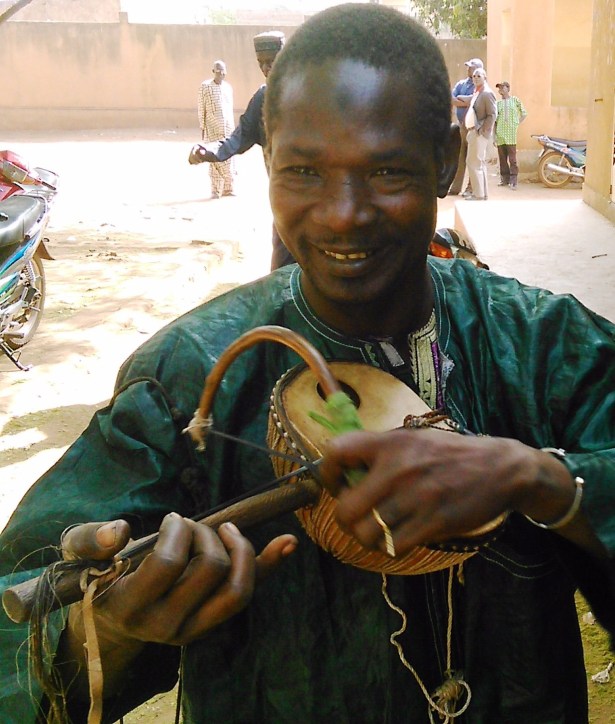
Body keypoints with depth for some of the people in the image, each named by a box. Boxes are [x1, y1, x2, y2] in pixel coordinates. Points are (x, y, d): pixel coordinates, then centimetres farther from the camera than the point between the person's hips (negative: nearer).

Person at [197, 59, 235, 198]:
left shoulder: (228, 87, 13)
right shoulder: (205, 86, -1)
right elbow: (201, 108, -1)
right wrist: (202, 127, -4)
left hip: (228, 128, 4)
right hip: (212, 129, -4)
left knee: (228, 158, 2)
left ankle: (227, 189, 10)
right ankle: (215, 190, -1)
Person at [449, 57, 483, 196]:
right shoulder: (461, 83, 14)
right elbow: (451, 100, 1)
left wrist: (460, 98, -7)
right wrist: (466, 102, -11)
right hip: (460, 124, 5)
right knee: (459, 157, 5)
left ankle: (471, 188, 0)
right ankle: (455, 187, 8)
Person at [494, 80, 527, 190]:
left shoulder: (515, 100, 7)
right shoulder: (498, 103, 12)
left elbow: (524, 114, 13)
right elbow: (494, 121, 13)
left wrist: (517, 124, 3)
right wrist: (494, 136, 7)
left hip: (511, 135, -3)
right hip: (500, 135, 3)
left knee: (512, 159, -8)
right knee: (502, 158, 6)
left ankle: (513, 181, -10)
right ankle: (505, 179, 15)